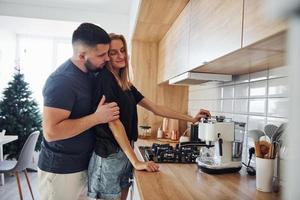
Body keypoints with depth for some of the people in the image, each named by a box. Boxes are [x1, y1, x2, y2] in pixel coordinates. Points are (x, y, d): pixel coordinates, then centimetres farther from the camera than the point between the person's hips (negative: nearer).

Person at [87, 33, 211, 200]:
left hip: (125, 153, 7)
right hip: (109, 155, -7)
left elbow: (155, 108, 11)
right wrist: (136, 161, -19)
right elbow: (113, 122, -19)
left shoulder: (126, 85, 10)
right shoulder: (104, 78, -13)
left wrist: (191, 118, 9)